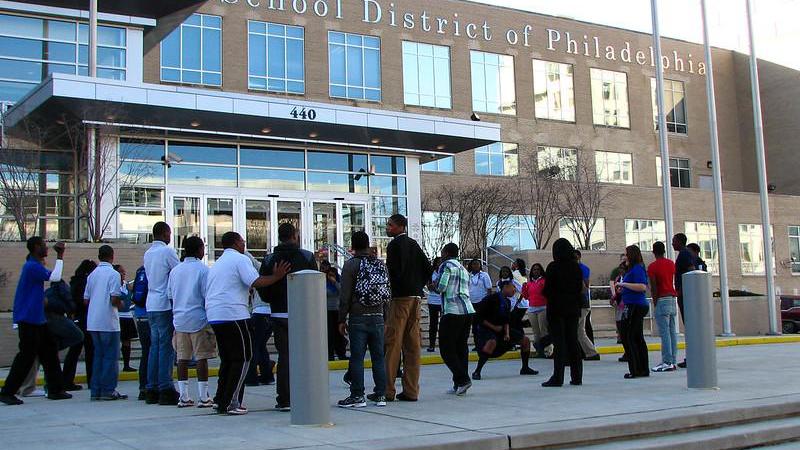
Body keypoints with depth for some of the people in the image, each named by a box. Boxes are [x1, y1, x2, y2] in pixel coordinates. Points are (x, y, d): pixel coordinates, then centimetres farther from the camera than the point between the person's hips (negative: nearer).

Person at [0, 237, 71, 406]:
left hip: (37, 318, 10)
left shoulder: (35, 265, 14)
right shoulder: (32, 266, -17)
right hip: (28, 319, -10)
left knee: (49, 352, 11)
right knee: (26, 356, -6)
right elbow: (55, 277, -25)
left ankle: (55, 389, 16)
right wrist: (60, 257, -18)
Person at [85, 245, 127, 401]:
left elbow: (86, 299, 12)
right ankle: (108, 390, 1)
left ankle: (96, 390, 13)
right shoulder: (113, 274, -10)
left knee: (98, 355, 13)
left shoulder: (92, 274, 11)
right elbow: (115, 299, -17)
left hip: (93, 322, 7)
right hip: (108, 322, -7)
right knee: (111, 357, 1)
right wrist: (120, 304, 3)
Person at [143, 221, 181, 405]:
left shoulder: (147, 254, 15)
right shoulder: (167, 251, -9)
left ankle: (152, 390, 11)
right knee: (167, 348, -6)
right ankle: (165, 389, -7)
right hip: (165, 305, -8)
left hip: (151, 305, 8)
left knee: (155, 346, 10)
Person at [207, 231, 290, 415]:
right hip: (234, 314, -9)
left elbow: (208, 292, 28)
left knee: (227, 358, 17)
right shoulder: (240, 259, -4)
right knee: (242, 358, -2)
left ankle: (221, 400, 16)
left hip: (214, 315, 9)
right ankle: (232, 403, -6)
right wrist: (276, 276, -13)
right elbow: (256, 282, -18)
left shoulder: (217, 264, 23)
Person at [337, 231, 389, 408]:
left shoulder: (351, 264, -6)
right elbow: (388, 294, 12)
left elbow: (345, 296, -8)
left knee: (357, 357, -1)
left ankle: (357, 396, -1)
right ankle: (380, 394, 13)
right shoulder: (381, 265, 10)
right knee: (378, 357, 9)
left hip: (358, 318, -5)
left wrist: (342, 319, -2)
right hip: (378, 317, 5)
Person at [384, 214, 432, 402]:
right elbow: (428, 270, 17)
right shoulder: (413, 244, 16)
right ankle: (411, 390, 8)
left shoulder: (394, 244, -6)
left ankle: (387, 390, -5)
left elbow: (394, 271, -16)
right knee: (412, 345, 7)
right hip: (415, 297, 8)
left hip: (400, 297, -7)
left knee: (392, 343, -5)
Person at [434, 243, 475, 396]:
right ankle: (459, 385, 9)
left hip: (453, 311, -8)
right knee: (461, 347, 10)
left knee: (446, 349, -2)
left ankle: (463, 379, -12)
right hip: (468, 310, 8)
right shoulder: (463, 269, 23)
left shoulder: (446, 265, -2)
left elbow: (441, 287, -11)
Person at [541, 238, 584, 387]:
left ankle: (558, 377, -3)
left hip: (556, 309, -5)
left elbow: (547, 290, -12)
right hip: (573, 309, 5)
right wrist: (578, 305, 17)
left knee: (559, 342, -3)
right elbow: (581, 289, 6)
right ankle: (577, 376, 13)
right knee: (573, 341, 10)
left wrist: (543, 291, 10)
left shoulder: (553, 267, -12)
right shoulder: (576, 267, 3)